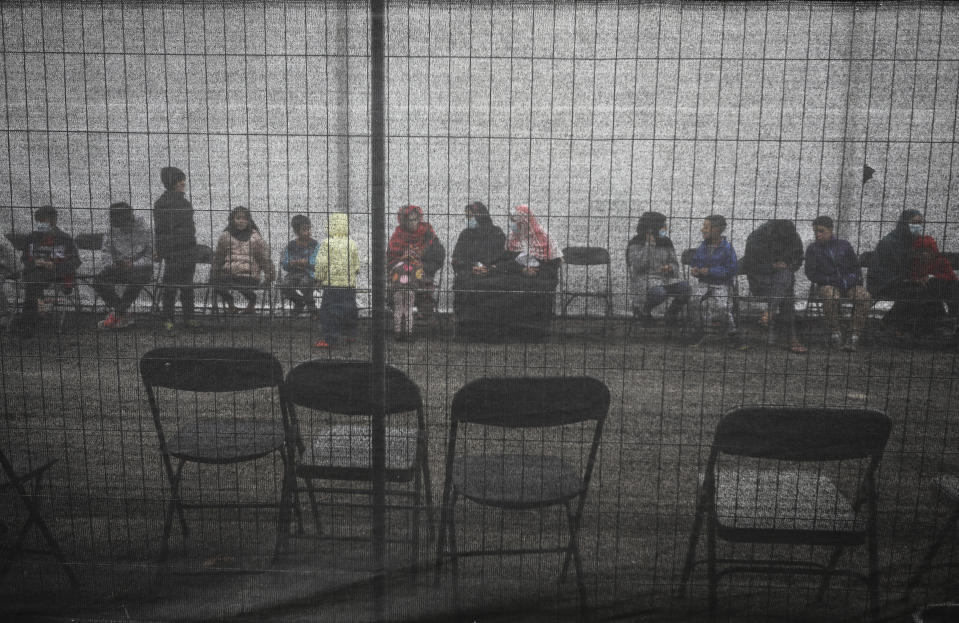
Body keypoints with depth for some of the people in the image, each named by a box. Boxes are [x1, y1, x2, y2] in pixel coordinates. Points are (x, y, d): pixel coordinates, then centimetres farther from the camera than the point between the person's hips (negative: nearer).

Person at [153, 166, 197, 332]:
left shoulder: (185, 201, 15)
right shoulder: (162, 203, -7)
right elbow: (160, 229, -10)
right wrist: (161, 251, -14)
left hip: (189, 250, 7)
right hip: (173, 251, -7)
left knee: (187, 285, 11)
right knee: (170, 286, -2)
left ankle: (188, 317, 18)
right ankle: (168, 319, 5)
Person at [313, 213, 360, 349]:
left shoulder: (327, 243, -9)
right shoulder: (352, 244, 5)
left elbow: (321, 263, -9)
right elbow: (357, 265, 10)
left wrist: (318, 278, 4)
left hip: (331, 283, -5)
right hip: (349, 284, 5)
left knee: (330, 311, -2)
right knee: (349, 309, 15)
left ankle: (330, 338, -4)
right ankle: (351, 334, 24)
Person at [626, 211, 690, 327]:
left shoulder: (666, 243, 12)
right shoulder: (635, 244, -3)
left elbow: (675, 264, 13)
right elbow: (638, 265, -17)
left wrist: (670, 268, -13)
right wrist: (649, 244, -16)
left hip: (666, 279, 5)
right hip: (644, 281, -5)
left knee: (685, 287, -24)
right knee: (658, 293, -38)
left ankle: (671, 312, 4)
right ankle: (643, 310, -4)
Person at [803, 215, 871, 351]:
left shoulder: (844, 245, 13)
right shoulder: (812, 249, 9)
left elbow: (856, 265, 18)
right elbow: (811, 273, 1)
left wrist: (854, 278, -1)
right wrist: (830, 279, -9)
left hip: (849, 285, 2)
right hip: (827, 285, -2)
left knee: (864, 296, -30)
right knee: (830, 296, -39)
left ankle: (854, 334, -27)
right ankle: (834, 332, -23)